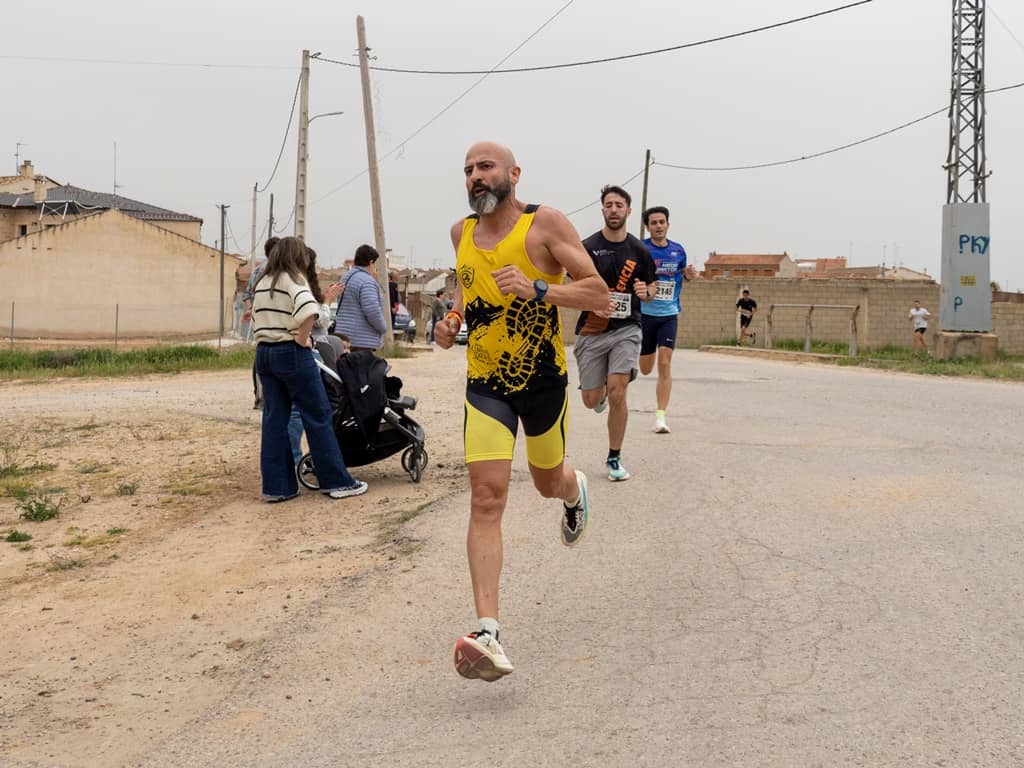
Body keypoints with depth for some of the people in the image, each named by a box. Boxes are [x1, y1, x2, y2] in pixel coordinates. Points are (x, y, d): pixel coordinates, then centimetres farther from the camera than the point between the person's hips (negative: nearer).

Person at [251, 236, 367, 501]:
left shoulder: (262, 284, 15)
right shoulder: (293, 279, -8)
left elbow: (255, 318, 16)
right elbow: (308, 309, -27)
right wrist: (302, 339, -16)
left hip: (263, 353, 7)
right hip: (291, 353, -7)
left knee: (274, 420, 7)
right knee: (318, 416, 0)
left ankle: (277, 486, 7)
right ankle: (337, 481, 4)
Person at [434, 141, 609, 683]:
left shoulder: (544, 224, -11)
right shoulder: (462, 233, 6)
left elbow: (598, 295, -14)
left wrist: (537, 289, -29)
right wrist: (452, 320, 6)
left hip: (543, 379, -2)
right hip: (484, 384, 2)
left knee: (548, 484, 19)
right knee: (486, 500, -12)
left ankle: (575, 491, 61)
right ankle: (487, 635, -18)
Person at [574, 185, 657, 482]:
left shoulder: (639, 251, 4)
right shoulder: (587, 247, -2)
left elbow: (651, 288, 15)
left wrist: (645, 292, -10)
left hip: (626, 328, 0)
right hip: (591, 331, 0)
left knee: (617, 393, -14)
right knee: (591, 400, 4)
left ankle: (614, 458, 2)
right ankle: (601, 393, 46)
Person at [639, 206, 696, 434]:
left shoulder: (678, 251, 5)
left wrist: (688, 275, -3)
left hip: (669, 315, 1)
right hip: (645, 313, -1)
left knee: (664, 364, -11)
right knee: (645, 369, 8)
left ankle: (661, 416, -6)